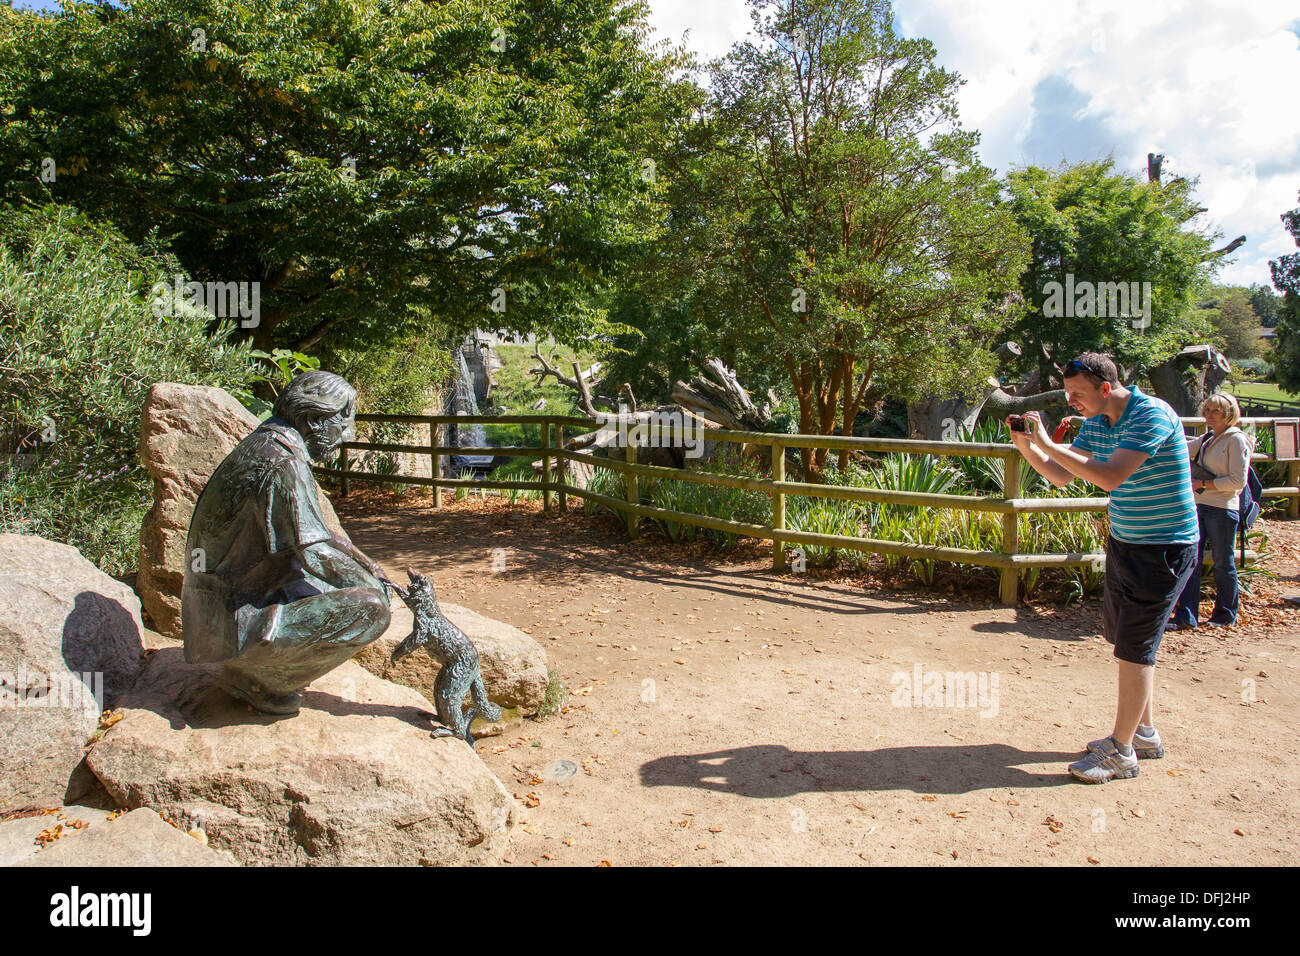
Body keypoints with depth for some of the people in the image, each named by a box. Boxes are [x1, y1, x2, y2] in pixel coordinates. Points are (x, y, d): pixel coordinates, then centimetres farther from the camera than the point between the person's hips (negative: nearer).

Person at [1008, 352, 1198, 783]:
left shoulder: (1151, 415, -22)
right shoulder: (1095, 423, 4)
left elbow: (1110, 477, -32)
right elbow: (1060, 476, 8)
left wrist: (1048, 444, -29)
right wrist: (1025, 445, -9)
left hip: (1163, 548, -8)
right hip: (1123, 541, 9)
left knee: (1134, 647, -5)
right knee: (1125, 639, 15)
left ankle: (1121, 752, 5)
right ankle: (1142, 732, 31)